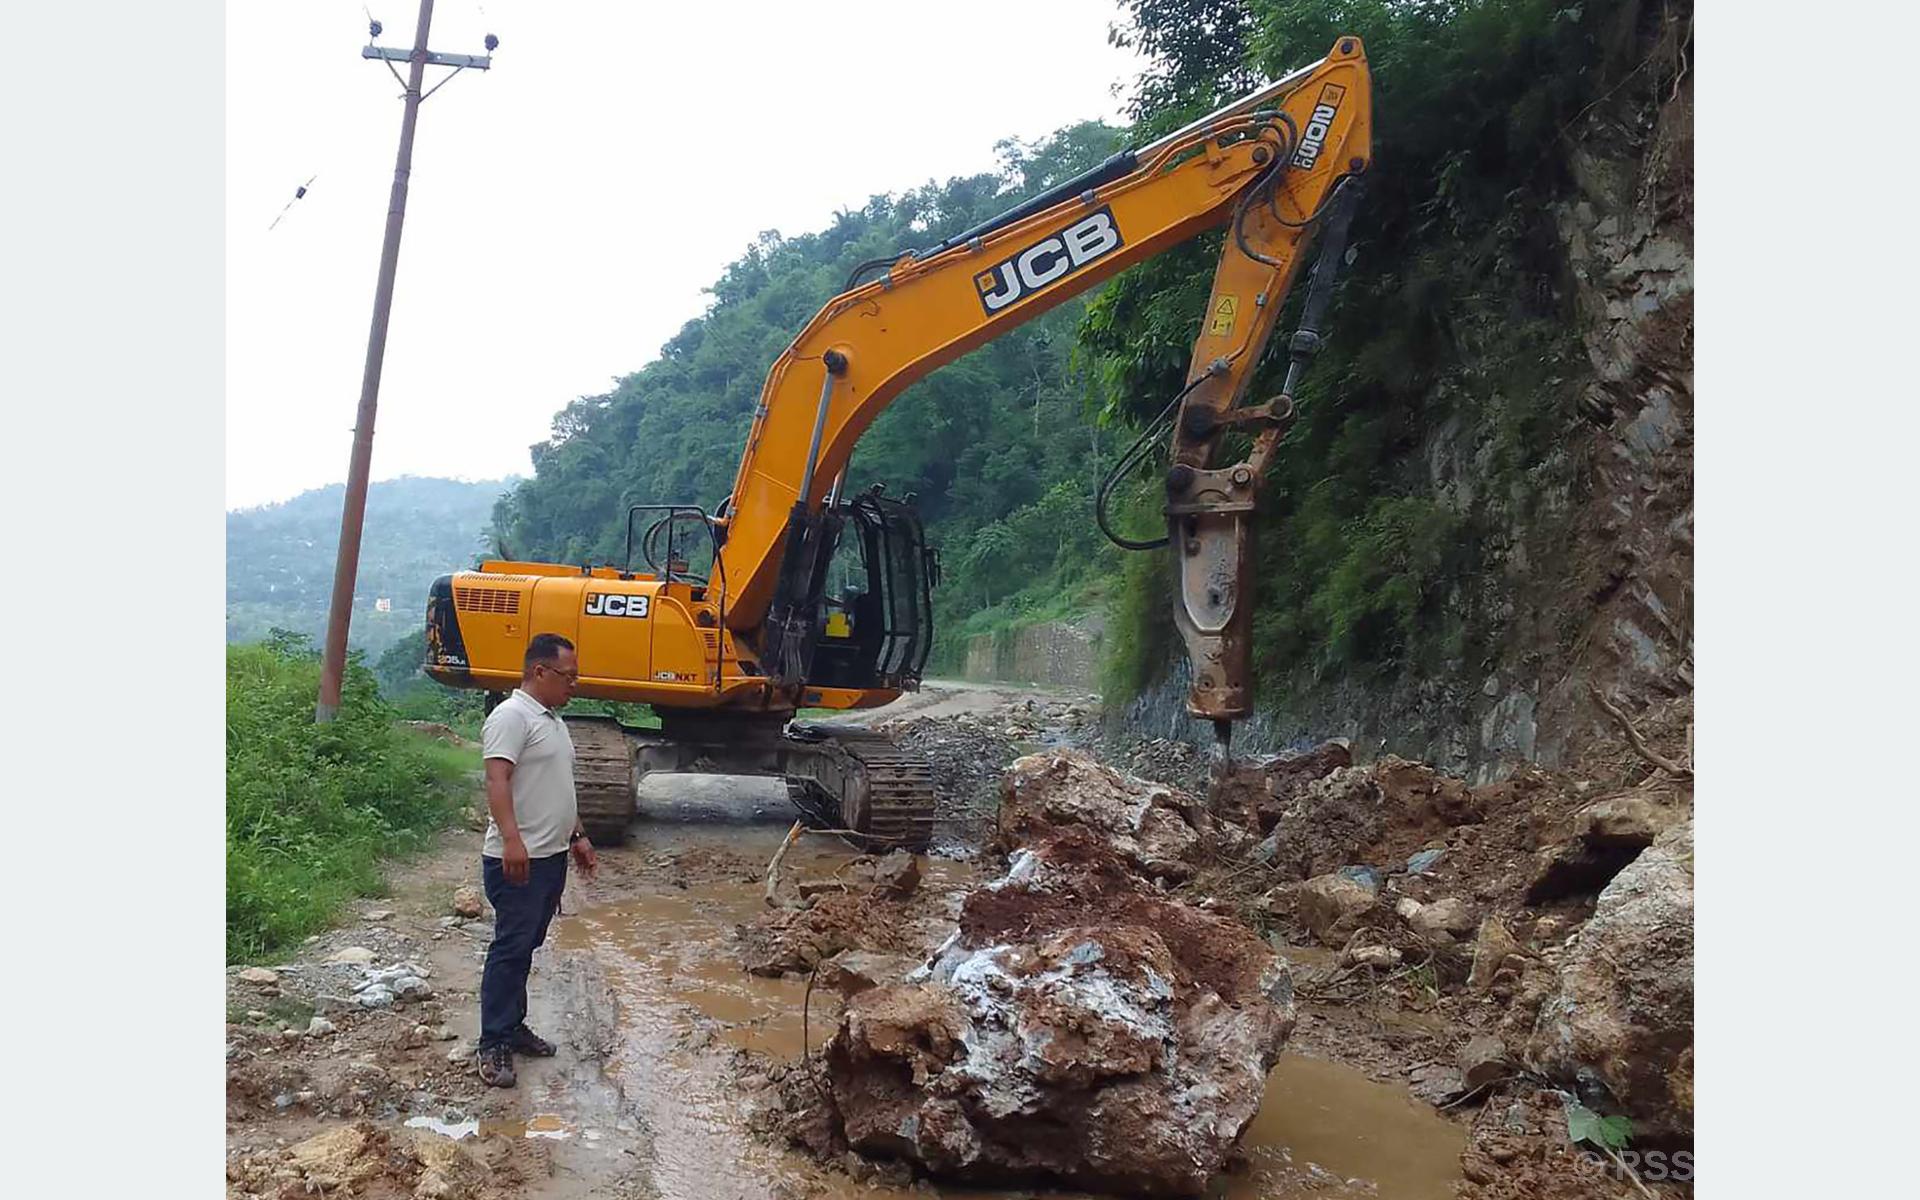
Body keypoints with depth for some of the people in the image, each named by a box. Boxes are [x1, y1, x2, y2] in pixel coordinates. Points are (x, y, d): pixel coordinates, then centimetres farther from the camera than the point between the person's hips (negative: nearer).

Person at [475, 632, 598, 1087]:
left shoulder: (552, 719, 17)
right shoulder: (512, 716, -14)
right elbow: (497, 781, -25)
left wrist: (577, 835, 24)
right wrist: (511, 839, -35)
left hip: (551, 857, 9)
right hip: (517, 860, -9)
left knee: (525, 947, 16)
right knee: (511, 948, -5)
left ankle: (513, 1027, 25)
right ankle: (493, 1045, 1)